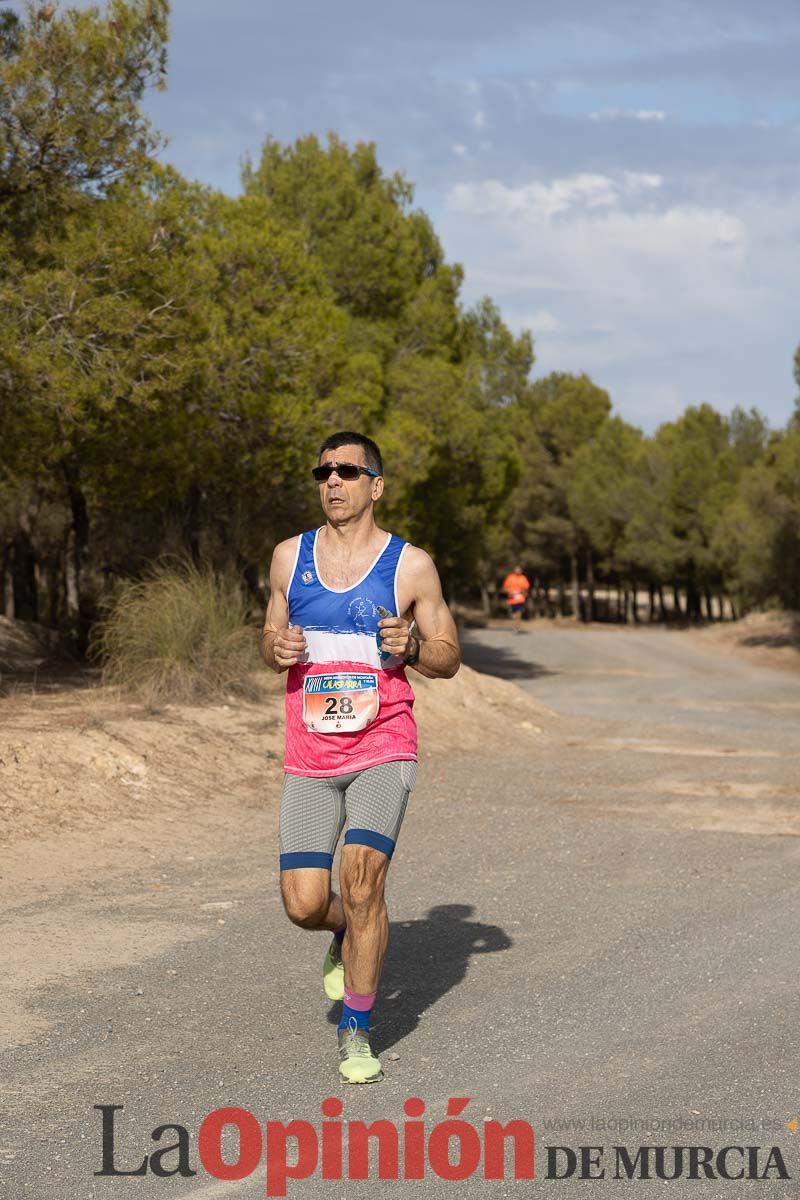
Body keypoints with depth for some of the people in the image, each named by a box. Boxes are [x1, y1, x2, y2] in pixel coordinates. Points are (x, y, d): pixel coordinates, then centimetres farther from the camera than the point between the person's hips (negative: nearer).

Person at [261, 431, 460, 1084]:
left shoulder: (411, 565, -2)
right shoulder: (290, 556, 7)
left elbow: (449, 657, 5)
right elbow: (271, 639, 17)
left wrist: (412, 647, -17)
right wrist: (278, 650, -7)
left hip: (383, 750, -3)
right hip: (308, 758, 3)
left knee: (362, 878, -18)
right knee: (304, 903, -2)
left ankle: (356, 1031, 1)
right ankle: (354, 931, 36)